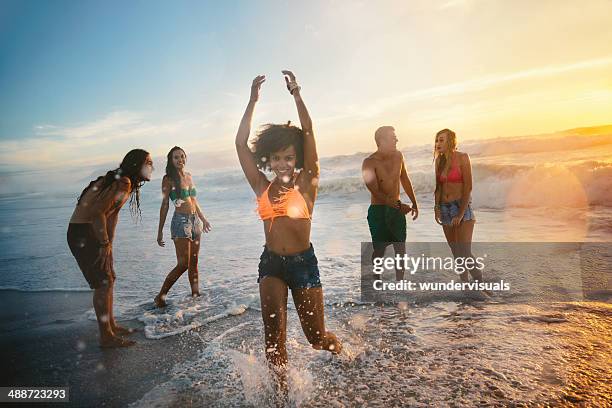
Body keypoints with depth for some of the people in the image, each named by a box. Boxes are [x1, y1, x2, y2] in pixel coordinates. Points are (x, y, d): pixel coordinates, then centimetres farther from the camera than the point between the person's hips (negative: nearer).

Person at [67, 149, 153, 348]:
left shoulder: (124, 182, 11)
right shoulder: (123, 183, -21)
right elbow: (97, 212, -27)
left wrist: (108, 244, 10)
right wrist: (105, 244, -17)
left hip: (93, 232, 10)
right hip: (83, 233, -10)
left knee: (108, 280, 16)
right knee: (103, 283, -5)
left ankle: (111, 326, 29)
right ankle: (106, 337, 5)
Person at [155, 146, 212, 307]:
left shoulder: (189, 176, 12)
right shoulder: (168, 179, -6)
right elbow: (164, 205, -6)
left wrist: (203, 218, 26)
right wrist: (160, 231, -7)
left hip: (195, 220, 6)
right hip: (181, 221, -6)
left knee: (194, 262, 10)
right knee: (183, 264, -9)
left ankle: (196, 294, 19)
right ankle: (160, 297, 4)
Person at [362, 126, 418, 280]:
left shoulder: (398, 156, 4)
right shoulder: (370, 162, -15)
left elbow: (405, 180, 17)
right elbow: (375, 191, -23)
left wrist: (414, 203, 21)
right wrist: (398, 206, -28)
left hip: (397, 208, 5)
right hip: (378, 211, -5)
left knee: (401, 249, 8)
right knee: (379, 250, -1)